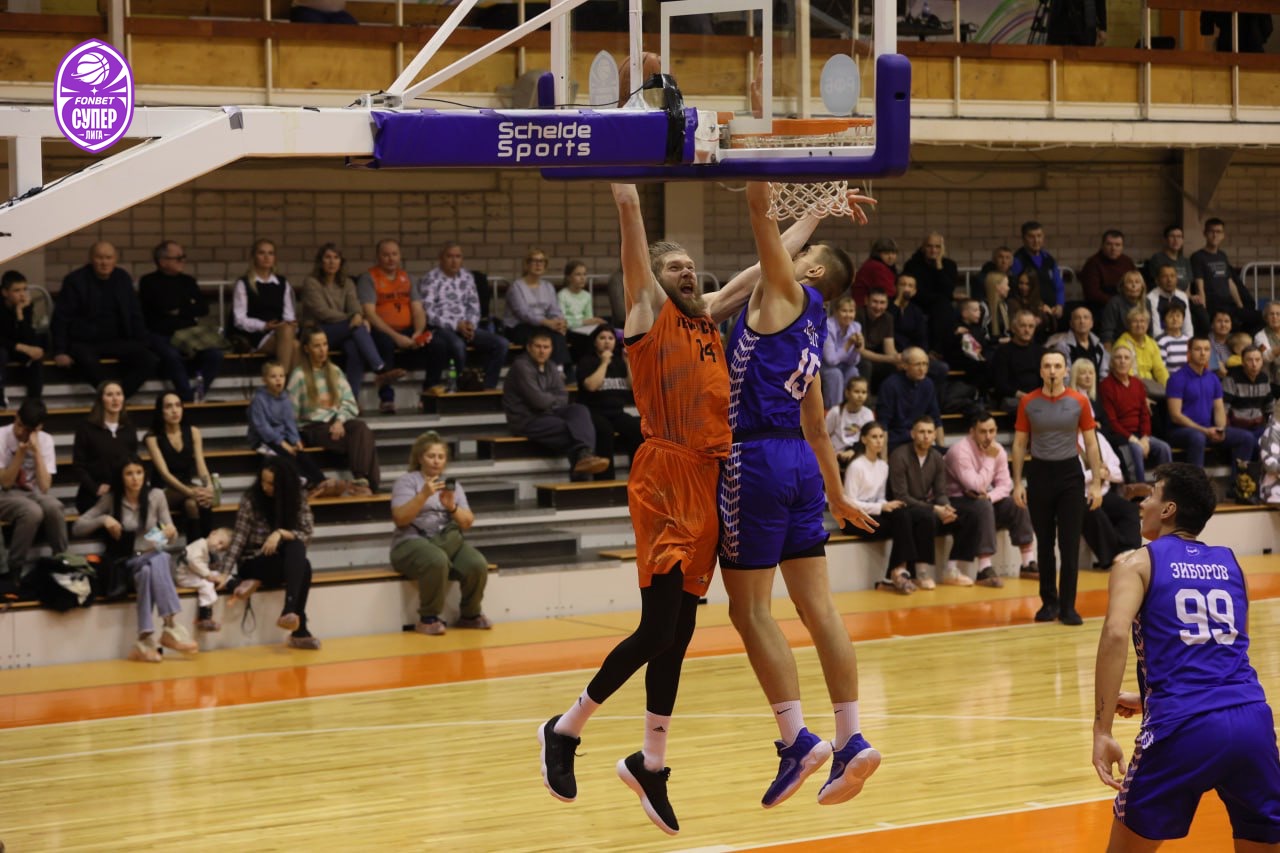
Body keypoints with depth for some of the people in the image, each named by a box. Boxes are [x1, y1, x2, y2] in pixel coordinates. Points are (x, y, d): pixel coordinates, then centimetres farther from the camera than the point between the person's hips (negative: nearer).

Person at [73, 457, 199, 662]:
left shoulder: (156, 496, 3)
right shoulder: (110, 499, -1)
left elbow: (170, 533, 5)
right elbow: (77, 528, -2)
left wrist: (171, 531, -19)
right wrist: (103, 519, -19)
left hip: (154, 559, 2)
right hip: (124, 564, -2)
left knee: (161, 559, -36)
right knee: (154, 563, -35)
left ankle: (146, 640, -42)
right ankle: (171, 627, -43)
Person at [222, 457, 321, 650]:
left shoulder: (297, 502, 1)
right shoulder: (251, 500, -7)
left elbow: (306, 535, -10)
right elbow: (238, 538, -13)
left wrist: (280, 533, -29)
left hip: (285, 560, 3)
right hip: (253, 562, -3)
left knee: (296, 547, -34)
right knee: (302, 568, -32)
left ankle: (290, 611, -42)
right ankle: (299, 630, -35)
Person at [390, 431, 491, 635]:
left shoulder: (453, 485, 18)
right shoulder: (406, 481, 4)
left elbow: (468, 522, 8)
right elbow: (400, 519, -9)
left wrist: (452, 507, -13)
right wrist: (423, 495, -21)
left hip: (449, 540, 5)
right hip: (414, 542, -4)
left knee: (478, 565, -25)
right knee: (437, 561, -39)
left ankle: (470, 615, 1)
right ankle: (428, 618, -21)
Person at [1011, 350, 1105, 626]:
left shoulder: (1079, 401, -2)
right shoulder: (1028, 403, 0)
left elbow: (1091, 443, 2)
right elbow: (1020, 444, 6)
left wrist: (1096, 483, -3)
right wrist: (1017, 483, 0)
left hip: (1069, 473, -1)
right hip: (1039, 473, 1)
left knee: (1070, 544, -3)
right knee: (1044, 544, 8)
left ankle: (1068, 606, 1)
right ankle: (1048, 602, 18)